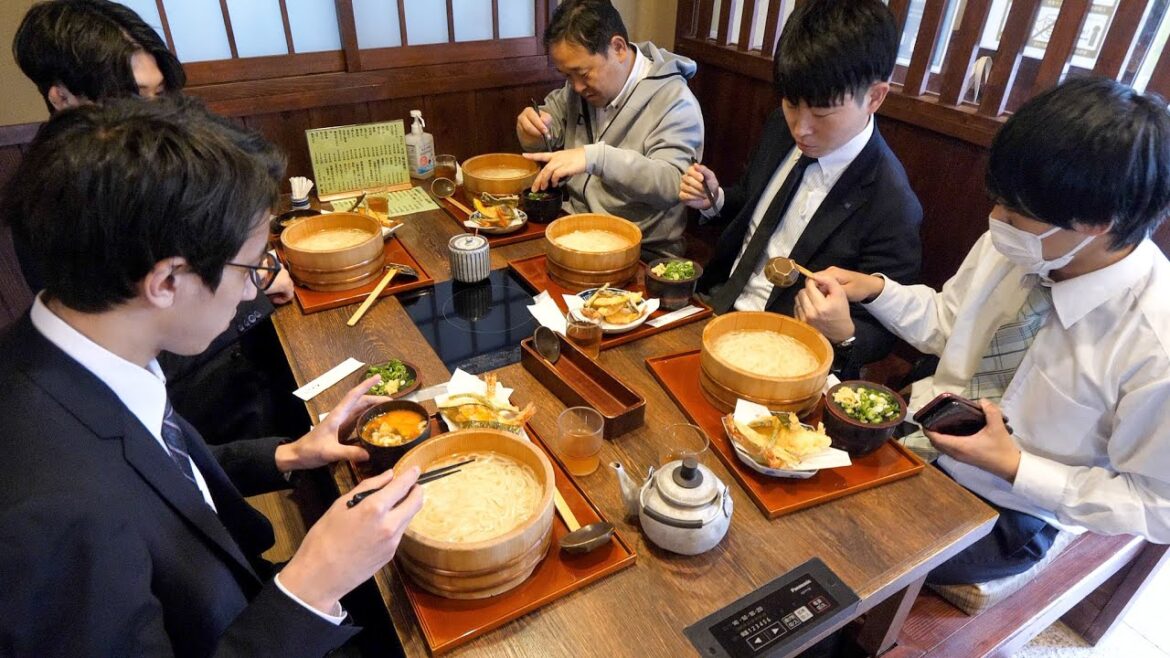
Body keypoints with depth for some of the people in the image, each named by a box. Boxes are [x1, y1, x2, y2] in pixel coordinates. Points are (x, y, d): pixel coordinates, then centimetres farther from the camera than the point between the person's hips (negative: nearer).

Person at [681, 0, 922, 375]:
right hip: (716, 306, 6)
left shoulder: (891, 208, -21)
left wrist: (842, 333, -35)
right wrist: (715, 200, -5)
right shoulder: (783, 127, -2)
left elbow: (878, 334, -13)